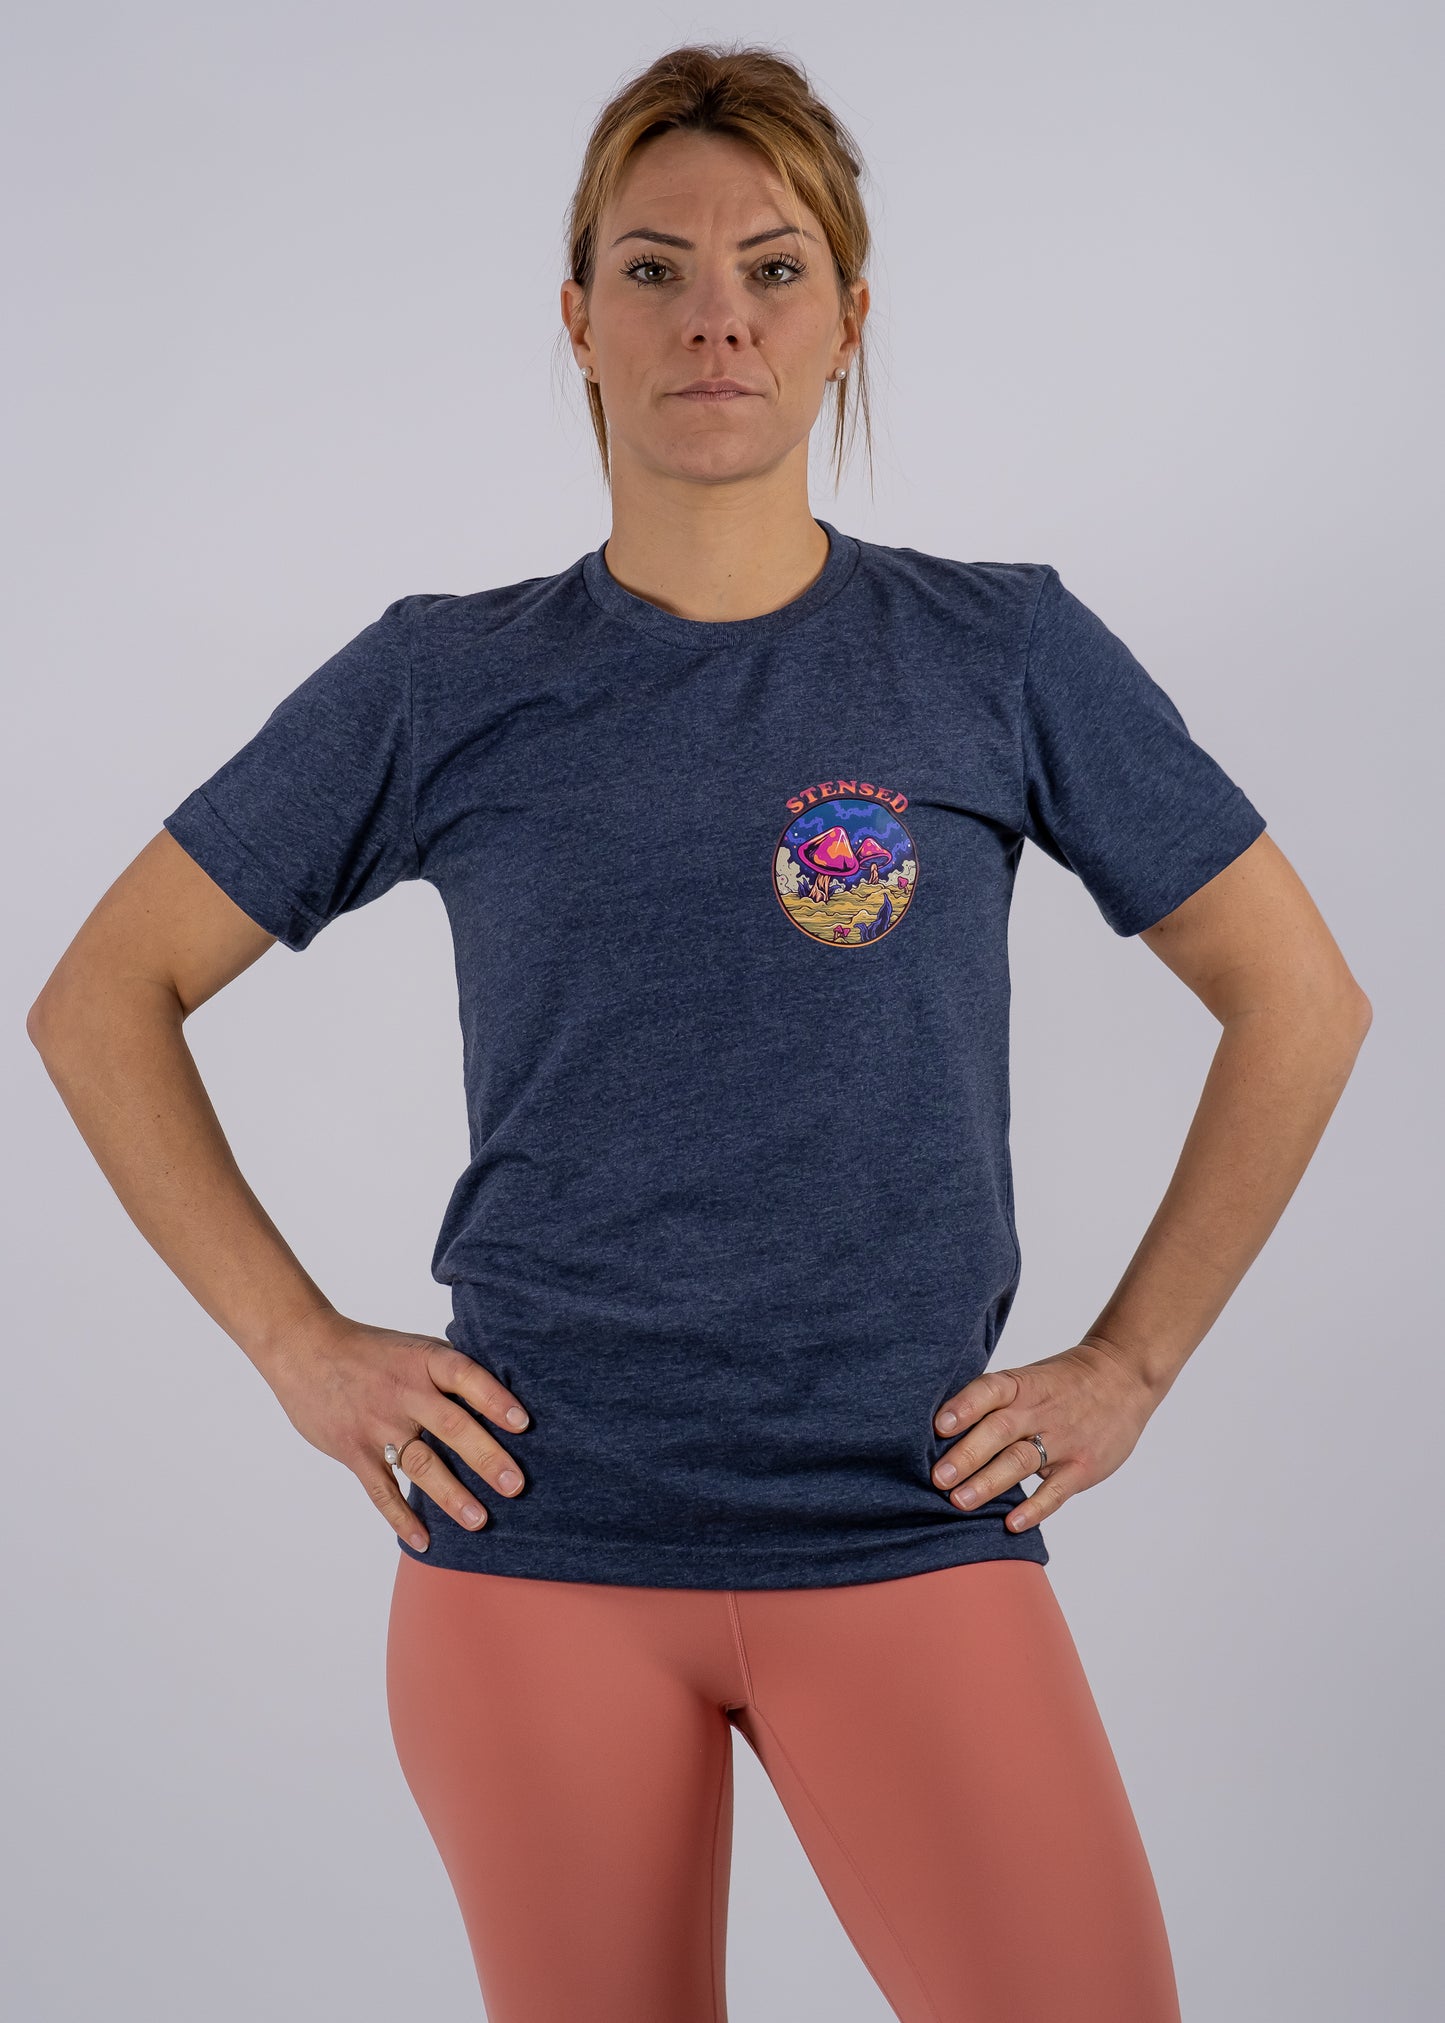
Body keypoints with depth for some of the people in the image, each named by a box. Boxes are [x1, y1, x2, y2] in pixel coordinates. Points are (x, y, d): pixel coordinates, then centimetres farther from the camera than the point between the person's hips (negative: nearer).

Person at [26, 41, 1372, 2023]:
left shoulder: (1004, 654, 2)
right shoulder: (449, 685, 2)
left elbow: (1302, 1000, 9)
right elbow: (100, 1000, 8)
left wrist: (1130, 1364, 3)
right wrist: (299, 1344, 0)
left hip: (913, 1541, 0)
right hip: (538, 1553, 0)